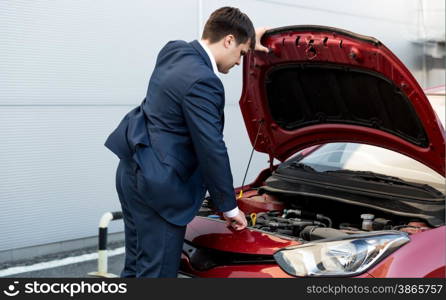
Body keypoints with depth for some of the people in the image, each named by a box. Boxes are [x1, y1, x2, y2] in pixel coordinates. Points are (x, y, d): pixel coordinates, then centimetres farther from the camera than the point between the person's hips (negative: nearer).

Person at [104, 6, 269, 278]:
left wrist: (248, 40, 32)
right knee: (158, 272, -2)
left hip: (132, 170, 10)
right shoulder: (202, 82, -20)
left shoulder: (175, 51, 7)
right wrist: (229, 206, -6)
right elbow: (211, 150, -17)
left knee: (138, 265, 17)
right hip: (157, 185, -10)